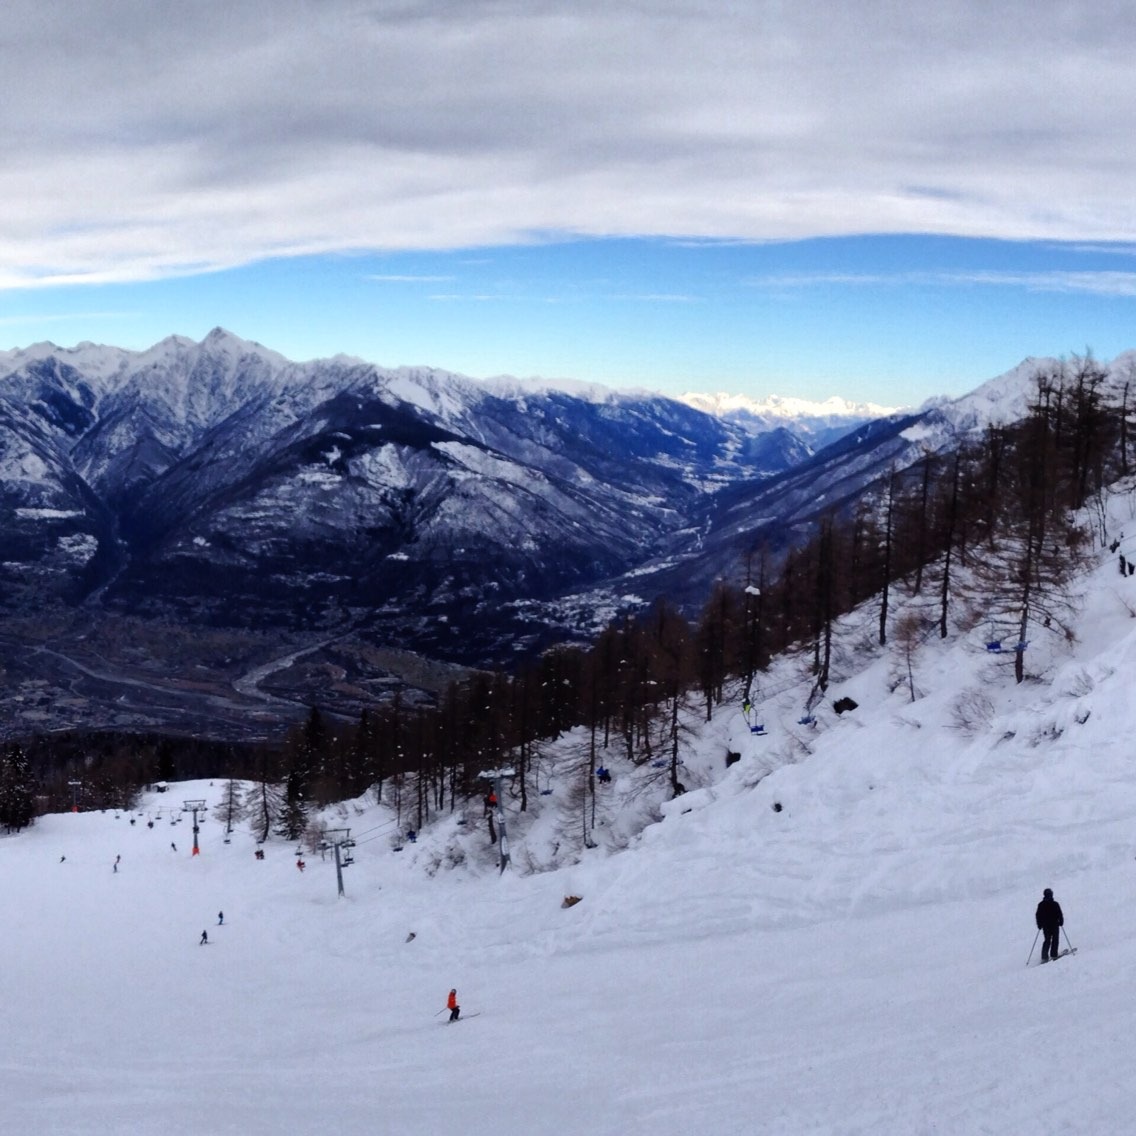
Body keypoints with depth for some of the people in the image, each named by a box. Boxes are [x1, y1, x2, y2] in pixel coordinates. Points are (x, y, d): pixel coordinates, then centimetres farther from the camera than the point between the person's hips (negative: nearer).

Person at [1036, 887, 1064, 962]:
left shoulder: (1041, 905, -1)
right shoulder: (1055, 904, -11)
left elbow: (1038, 916, 2)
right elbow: (1060, 915, -9)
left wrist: (1039, 925, 11)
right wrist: (1061, 922, 7)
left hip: (1045, 926, 3)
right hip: (1054, 925, -3)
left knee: (1047, 940, 12)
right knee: (1055, 940, 10)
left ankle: (1044, 957, 3)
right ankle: (1054, 955, 3)